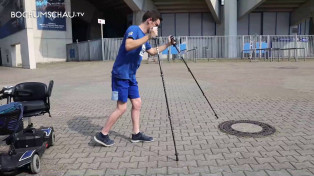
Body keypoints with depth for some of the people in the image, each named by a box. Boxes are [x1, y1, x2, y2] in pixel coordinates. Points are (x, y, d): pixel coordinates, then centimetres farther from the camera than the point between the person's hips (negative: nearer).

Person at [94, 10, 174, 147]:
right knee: (122, 108, -5)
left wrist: (167, 45, 26)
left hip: (131, 76, 10)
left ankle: (136, 134, 22)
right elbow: (128, 46, -33)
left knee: (137, 103, 11)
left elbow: (152, 51, 32)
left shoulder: (144, 36, 15)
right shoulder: (133, 29, -13)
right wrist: (148, 36, -29)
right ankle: (102, 135, 8)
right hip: (121, 75, -9)